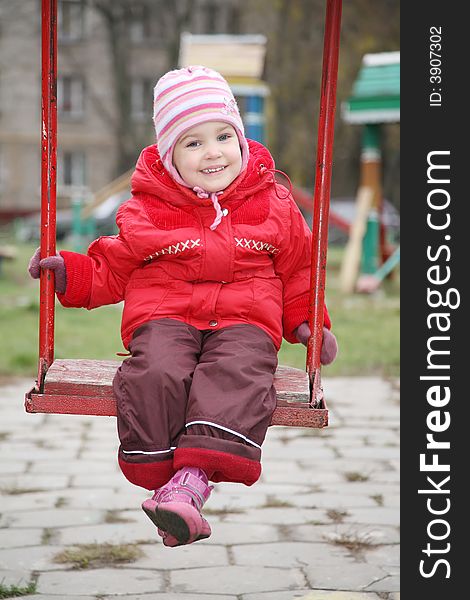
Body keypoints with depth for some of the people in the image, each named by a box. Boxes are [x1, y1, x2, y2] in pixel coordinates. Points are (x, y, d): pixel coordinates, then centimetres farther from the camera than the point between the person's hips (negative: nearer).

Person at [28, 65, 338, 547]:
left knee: (236, 376, -34)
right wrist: (69, 271, -1)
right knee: (157, 373, -34)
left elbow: (297, 271, 23)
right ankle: (162, 477, -29)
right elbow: (112, 270, 16)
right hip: (164, 315, 0)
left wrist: (306, 323, 12)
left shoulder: (273, 206, 12)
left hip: (245, 319, 0)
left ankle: (191, 481, -48)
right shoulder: (146, 210, 9)